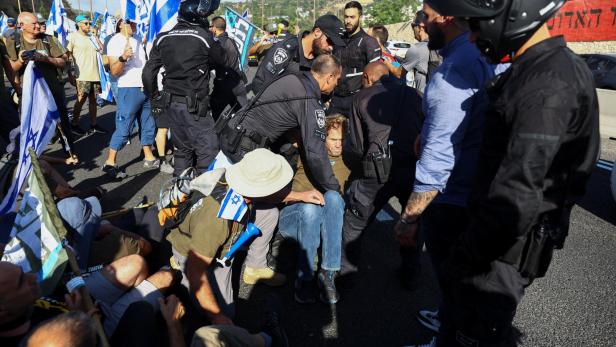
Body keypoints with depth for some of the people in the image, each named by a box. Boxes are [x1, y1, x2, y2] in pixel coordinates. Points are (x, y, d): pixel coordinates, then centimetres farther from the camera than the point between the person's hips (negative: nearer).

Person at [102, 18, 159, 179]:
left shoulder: (138, 40, 14)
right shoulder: (115, 41, -8)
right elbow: (114, 71, -14)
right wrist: (122, 57, -31)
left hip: (146, 88, 8)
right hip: (129, 89, -8)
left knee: (148, 125, 13)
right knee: (123, 128, -8)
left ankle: (149, 158, 23)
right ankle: (110, 163, -2)